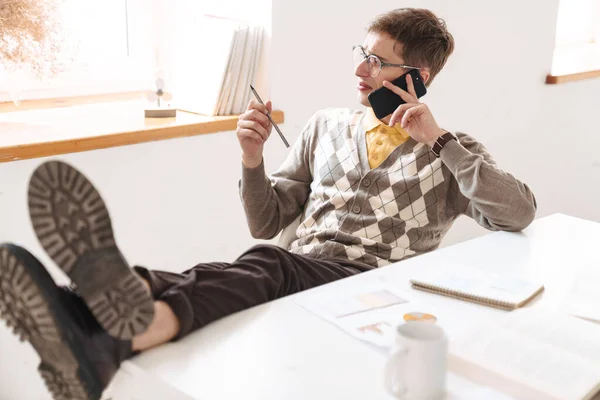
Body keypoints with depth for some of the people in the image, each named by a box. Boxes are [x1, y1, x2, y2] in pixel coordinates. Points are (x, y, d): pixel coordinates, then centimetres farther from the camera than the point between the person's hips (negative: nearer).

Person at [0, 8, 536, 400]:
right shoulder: (326, 126, 23)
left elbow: (521, 212, -2)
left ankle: (128, 331, -64)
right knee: (237, 272, -32)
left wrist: (439, 139, -4)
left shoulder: (446, 151, 15)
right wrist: (252, 159, 2)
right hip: (296, 274, 4)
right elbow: (266, 224, 21)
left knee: (270, 265, -36)